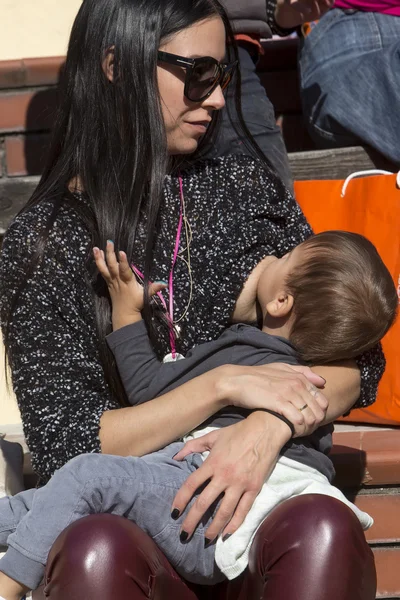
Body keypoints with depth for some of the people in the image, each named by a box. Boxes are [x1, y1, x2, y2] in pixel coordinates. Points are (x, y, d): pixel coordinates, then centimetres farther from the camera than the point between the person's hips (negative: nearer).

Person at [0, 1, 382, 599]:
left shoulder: (248, 187, 11)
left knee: (326, 530, -34)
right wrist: (225, 385, -14)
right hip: (127, 515, -2)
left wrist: (270, 426, -14)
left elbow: (358, 359, 7)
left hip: (263, 504, 2)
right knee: (95, 551, -38)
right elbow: (60, 445, -4)